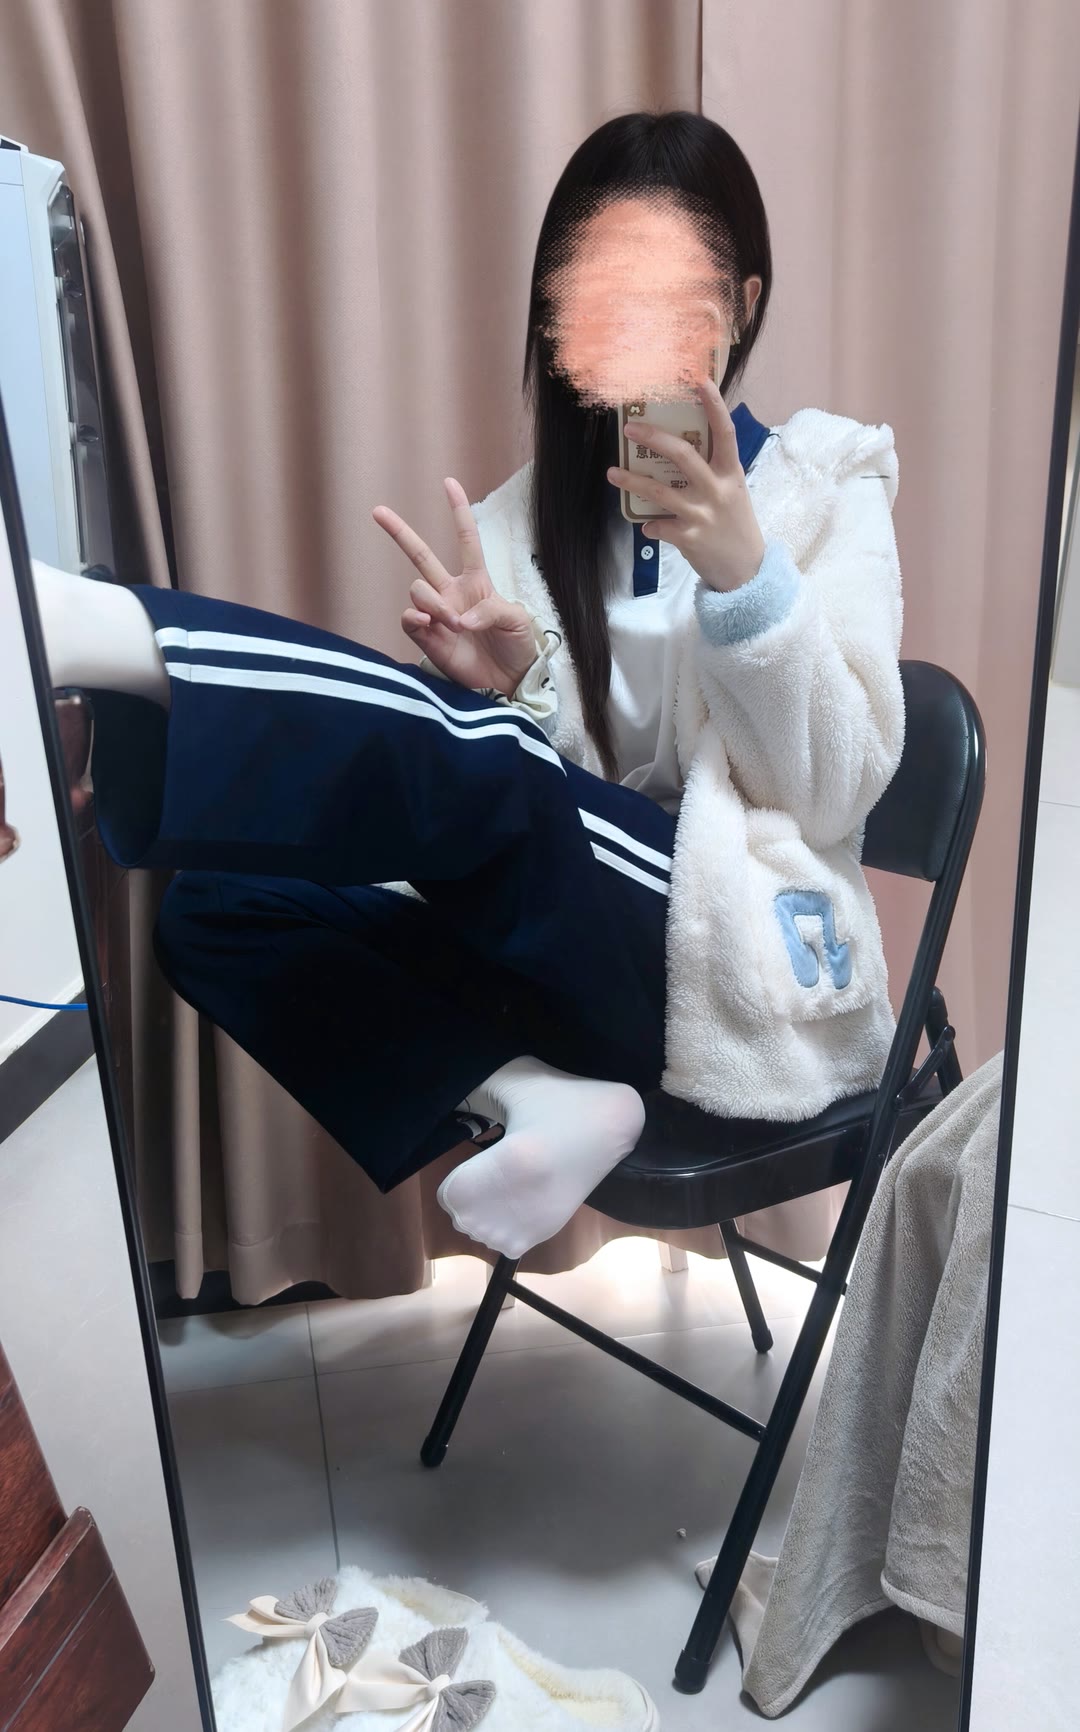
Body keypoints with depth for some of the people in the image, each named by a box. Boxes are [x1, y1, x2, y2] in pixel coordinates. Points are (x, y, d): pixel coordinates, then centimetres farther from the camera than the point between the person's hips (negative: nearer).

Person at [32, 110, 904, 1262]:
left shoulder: (829, 480, 1)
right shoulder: (525, 517, 9)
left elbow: (836, 792, -9)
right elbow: (520, 839, 3)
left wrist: (741, 572, -24)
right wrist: (513, 680, -19)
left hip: (750, 962, -4)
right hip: (574, 951, 5)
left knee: (464, 764, -32)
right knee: (216, 911, -15)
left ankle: (73, 625, -29)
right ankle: (536, 1100, -23)